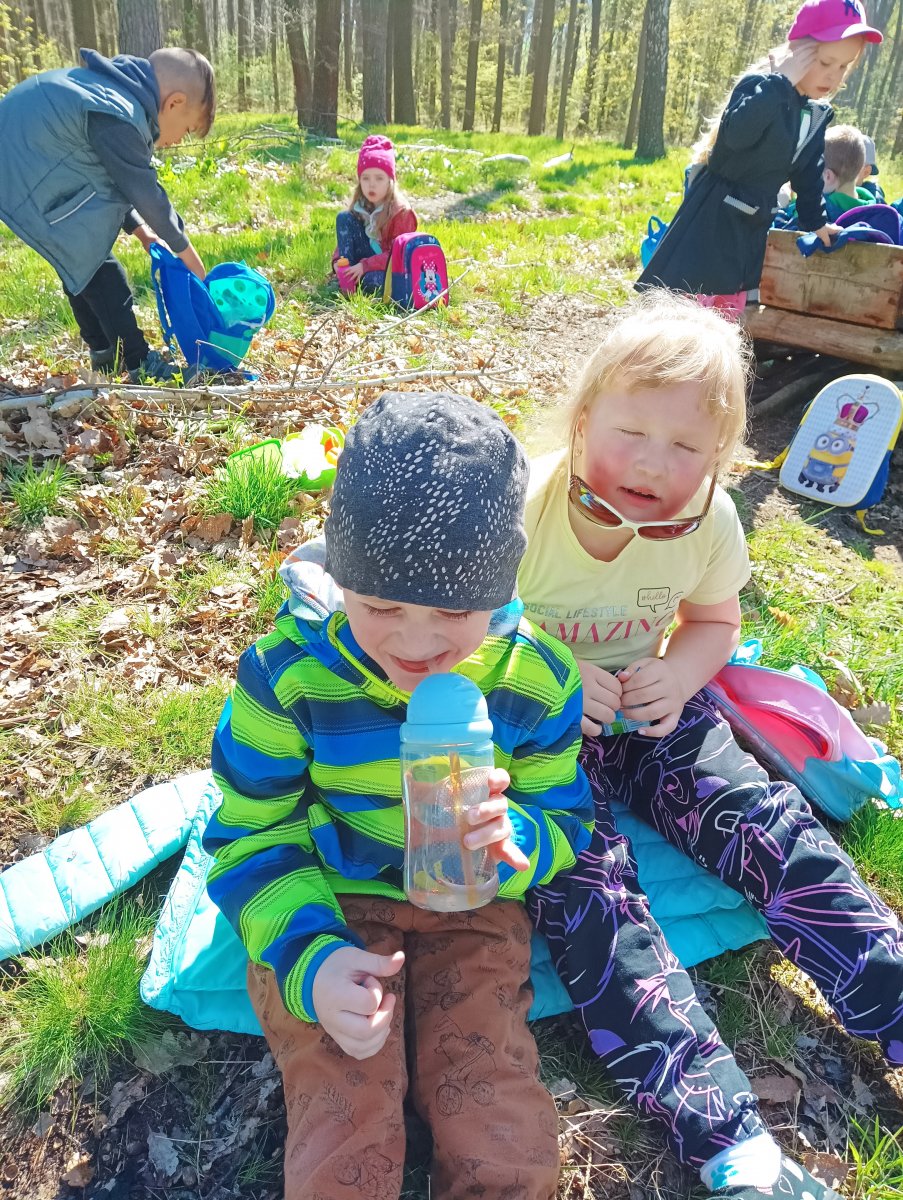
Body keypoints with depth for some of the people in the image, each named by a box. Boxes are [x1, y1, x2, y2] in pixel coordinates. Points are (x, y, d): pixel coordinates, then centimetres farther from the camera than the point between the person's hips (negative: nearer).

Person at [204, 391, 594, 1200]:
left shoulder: (535, 680, -12)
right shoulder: (287, 673, -18)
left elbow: (566, 819, -1)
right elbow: (253, 839, -8)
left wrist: (514, 842, -26)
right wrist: (309, 959, -24)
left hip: (471, 909, 2)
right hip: (327, 909, -1)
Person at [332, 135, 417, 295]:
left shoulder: (401, 212, -15)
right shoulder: (358, 207, 2)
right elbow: (344, 239, 5)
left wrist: (365, 265, -29)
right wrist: (338, 261, -18)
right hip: (361, 263, 6)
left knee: (374, 281, -42)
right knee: (344, 217, -11)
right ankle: (346, 277, -18)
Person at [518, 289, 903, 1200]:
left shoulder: (709, 519, -10)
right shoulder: (520, 511, -24)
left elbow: (714, 621, 8)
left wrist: (679, 674, -15)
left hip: (647, 710, 4)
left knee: (773, 827, -11)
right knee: (584, 883, -23)